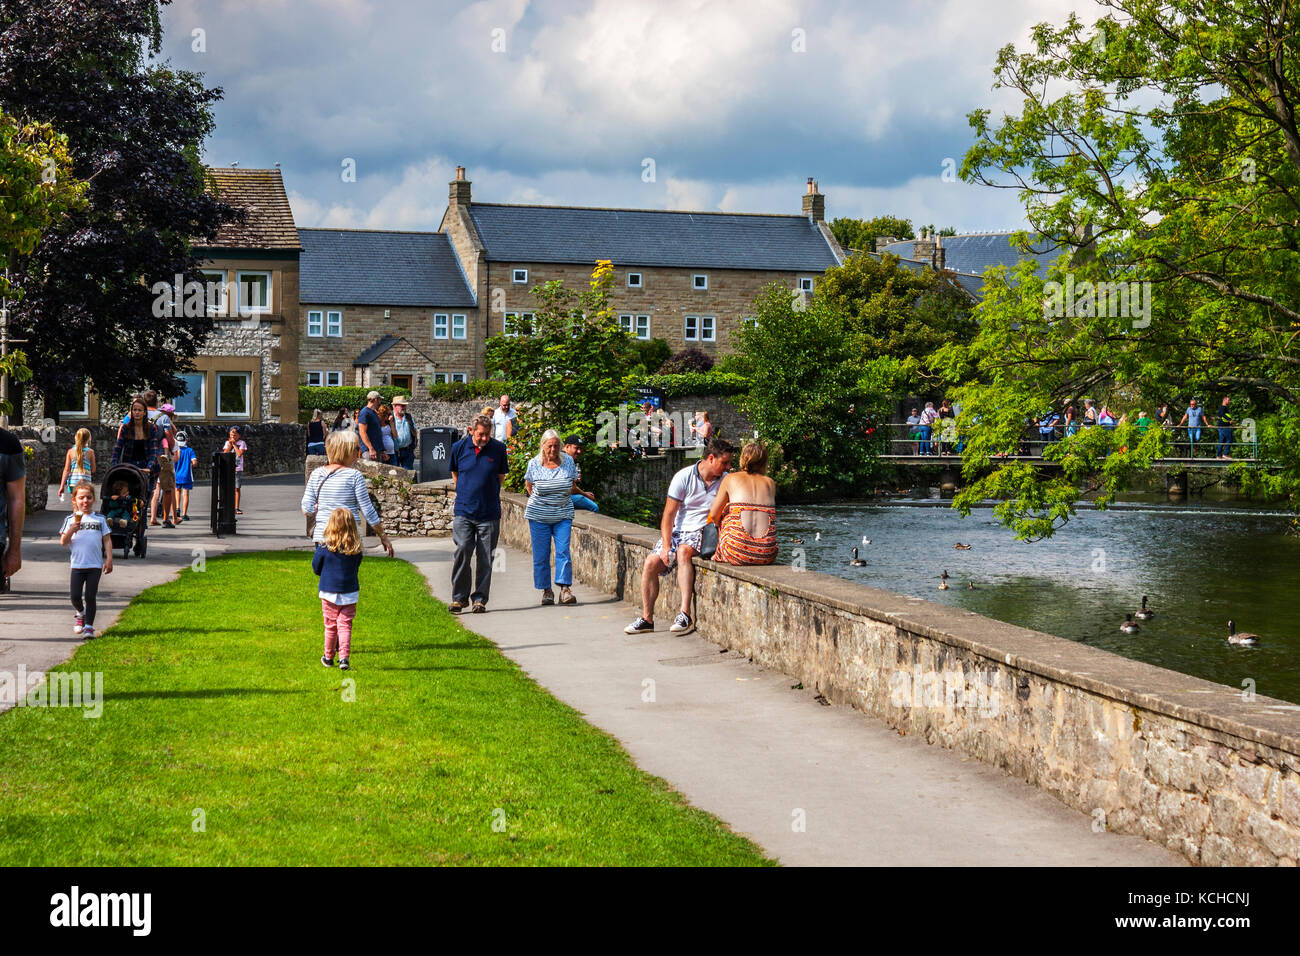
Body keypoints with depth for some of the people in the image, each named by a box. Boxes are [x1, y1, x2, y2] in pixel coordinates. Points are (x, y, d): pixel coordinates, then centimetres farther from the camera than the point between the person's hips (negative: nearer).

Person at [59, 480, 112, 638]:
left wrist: (109, 560, 0)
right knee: (75, 596, -1)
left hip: (95, 565, -1)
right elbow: (63, 542, 1)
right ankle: (80, 613, 30)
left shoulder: (100, 519, 7)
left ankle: (89, 626, 5)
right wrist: (71, 531, -17)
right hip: (77, 564, 1)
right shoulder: (70, 520, 5)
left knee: (90, 597, -3)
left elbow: (107, 540, 8)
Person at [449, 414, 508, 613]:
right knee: (462, 552, -10)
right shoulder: (459, 447, 1)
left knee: (485, 559, 2)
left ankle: (480, 599, 11)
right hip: (464, 512, 0)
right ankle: (459, 597, 0)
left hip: (489, 513, 0)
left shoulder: (498, 449, 0)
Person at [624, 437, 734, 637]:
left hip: (704, 533, -2)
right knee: (651, 562, -19)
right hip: (679, 530, 2)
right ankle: (647, 618, -4)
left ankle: (685, 615, -36)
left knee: (684, 551, -34)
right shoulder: (684, 477, -4)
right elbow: (669, 515, -4)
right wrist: (666, 546, -14)